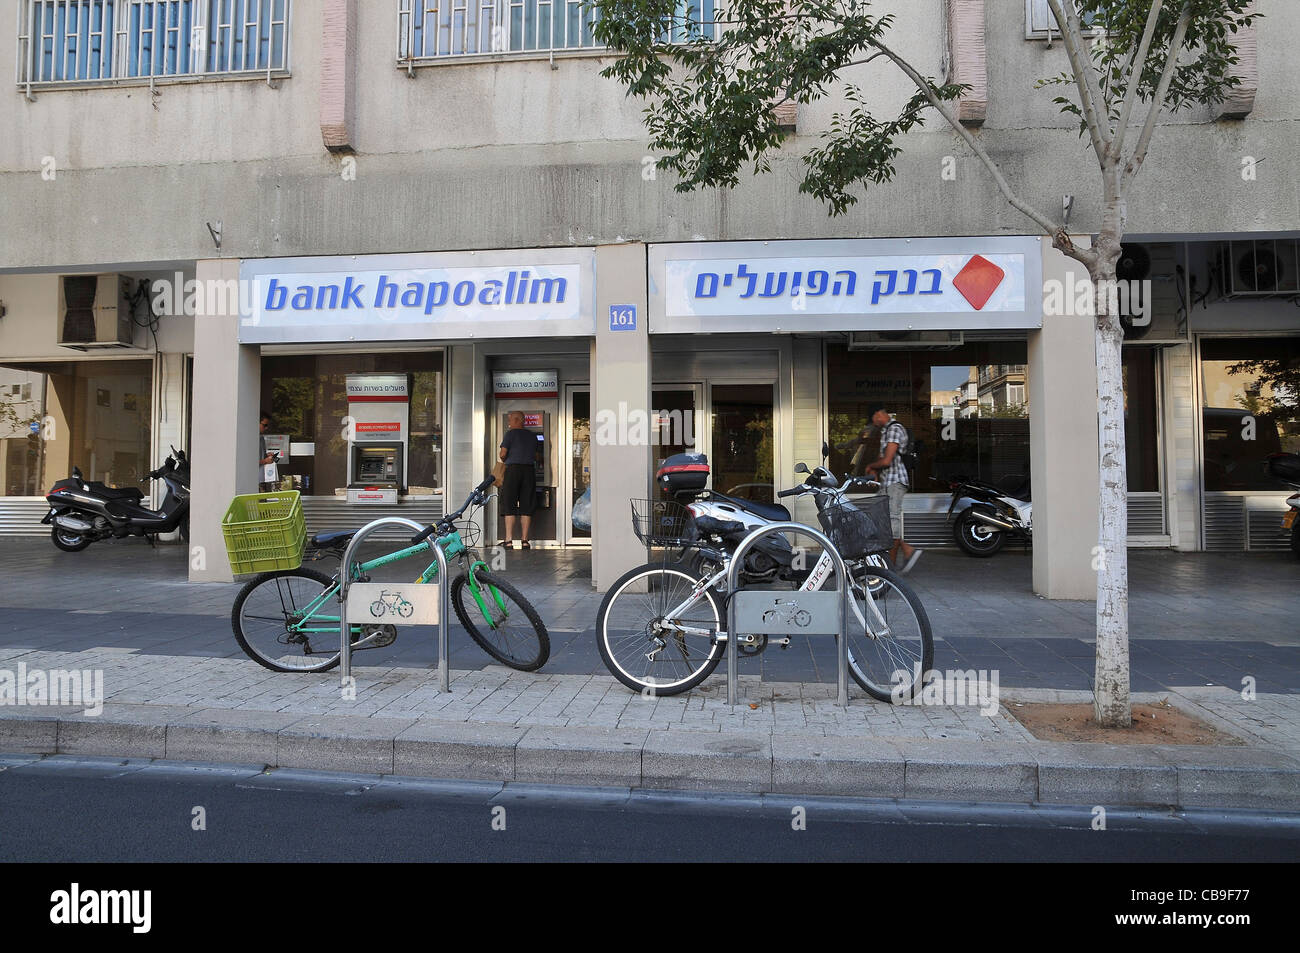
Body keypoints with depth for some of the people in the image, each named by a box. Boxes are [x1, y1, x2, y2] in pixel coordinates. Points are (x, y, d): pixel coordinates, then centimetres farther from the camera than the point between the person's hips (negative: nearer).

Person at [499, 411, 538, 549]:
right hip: (530, 470, 4)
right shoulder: (533, 436, 13)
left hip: (513, 469, -4)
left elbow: (503, 454, -6)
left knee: (509, 506, 0)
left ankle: (509, 540, -6)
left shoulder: (511, 434, -2)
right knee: (526, 507, 5)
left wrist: (501, 457, 15)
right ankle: (525, 540, 4)